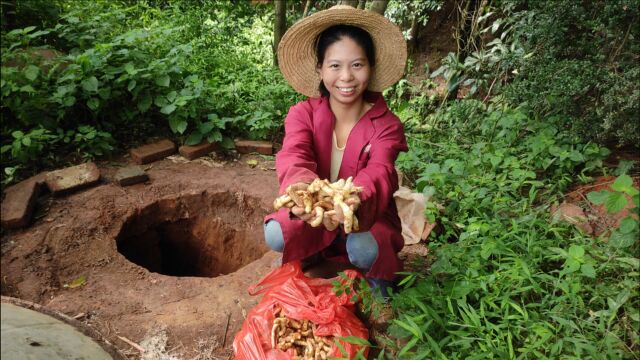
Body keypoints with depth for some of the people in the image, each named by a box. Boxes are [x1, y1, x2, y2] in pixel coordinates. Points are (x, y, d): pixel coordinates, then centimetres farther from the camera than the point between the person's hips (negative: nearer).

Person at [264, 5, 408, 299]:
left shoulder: (386, 125, -15)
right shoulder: (302, 114, -12)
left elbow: (378, 174, -33)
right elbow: (294, 156, -32)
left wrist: (355, 200, -60)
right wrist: (302, 186, -59)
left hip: (364, 217, -1)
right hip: (312, 211, 2)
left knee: (362, 250, -33)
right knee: (275, 235, -26)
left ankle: (378, 281, 5)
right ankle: (299, 261, 11)